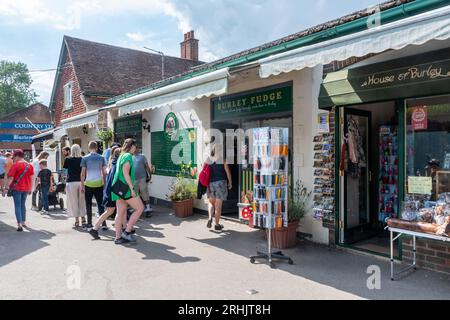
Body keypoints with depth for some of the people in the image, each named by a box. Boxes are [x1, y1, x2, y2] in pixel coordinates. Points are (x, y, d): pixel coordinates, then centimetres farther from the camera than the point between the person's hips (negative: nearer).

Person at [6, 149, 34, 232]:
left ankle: (19, 224, -7)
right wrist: (30, 188, 15)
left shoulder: (15, 165, -10)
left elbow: (10, 177, -13)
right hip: (26, 188, 5)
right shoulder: (29, 165, 5)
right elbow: (31, 178, 8)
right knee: (23, 205, 19)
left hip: (17, 188, -5)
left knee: (17, 205, 0)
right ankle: (24, 222, 24)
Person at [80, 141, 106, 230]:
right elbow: (104, 172, 5)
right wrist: (104, 182, 14)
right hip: (99, 183, 2)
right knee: (100, 204, 7)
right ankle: (103, 223, 5)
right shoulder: (101, 158, 4)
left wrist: (82, 185, -1)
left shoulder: (85, 158, -2)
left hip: (89, 184, -2)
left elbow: (83, 173, -5)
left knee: (89, 204, 8)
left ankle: (89, 224, 11)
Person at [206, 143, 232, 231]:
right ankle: (217, 225, 12)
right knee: (218, 205, 6)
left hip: (210, 183, 2)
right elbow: (227, 172, -3)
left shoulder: (208, 160, 0)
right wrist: (230, 182, 9)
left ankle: (210, 218, 1)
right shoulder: (223, 160, -6)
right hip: (220, 183, -2)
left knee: (211, 202, 22)